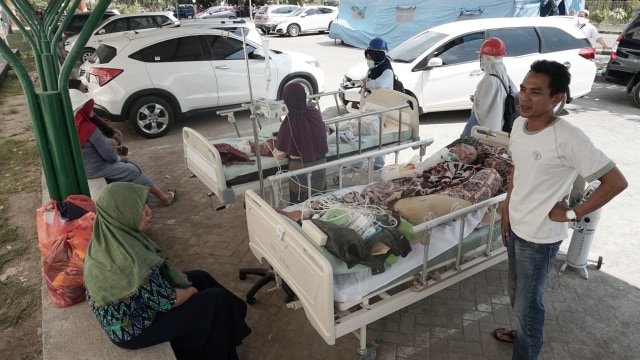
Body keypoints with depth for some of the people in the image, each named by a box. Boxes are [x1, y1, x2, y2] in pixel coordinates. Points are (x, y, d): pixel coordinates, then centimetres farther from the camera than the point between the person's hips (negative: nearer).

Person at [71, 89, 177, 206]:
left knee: (126, 166, 23)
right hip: (96, 168, -9)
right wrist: (120, 158, -1)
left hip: (83, 168, 9)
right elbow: (108, 155, -20)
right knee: (134, 171, 6)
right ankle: (164, 197, 15)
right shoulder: (90, 128, -26)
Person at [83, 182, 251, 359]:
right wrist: (190, 290, -5)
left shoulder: (105, 240, -9)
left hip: (125, 312, 8)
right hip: (133, 329, -8)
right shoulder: (132, 261, -37)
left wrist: (179, 275, 5)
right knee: (217, 299, -2)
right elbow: (167, 301, -24)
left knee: (201, 277, 15)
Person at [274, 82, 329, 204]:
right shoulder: (315, 112, -9)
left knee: (300, 204, 15)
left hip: (300, 167, -4)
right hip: (320, 163, 5)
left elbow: (280, 154, -15)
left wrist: (274, 152, 7)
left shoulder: (289, 123, -24)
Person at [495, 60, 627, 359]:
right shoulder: (519, 124, -4)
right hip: (515, 227, 7)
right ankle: (524, 332, 53)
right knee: (516, 293, 26)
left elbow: (616, 182, -20)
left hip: (540, 237, -7)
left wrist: (572, 214, -16)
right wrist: (507, 210, 12)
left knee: (528, 304, 9)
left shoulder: (568, 138, -26)